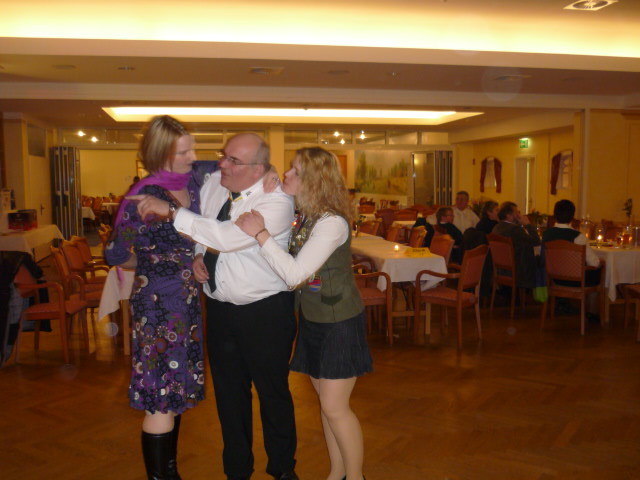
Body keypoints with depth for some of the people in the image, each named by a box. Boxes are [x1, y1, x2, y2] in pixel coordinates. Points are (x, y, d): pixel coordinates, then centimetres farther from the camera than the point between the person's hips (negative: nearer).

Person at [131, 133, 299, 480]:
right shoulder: (212, 183, -1)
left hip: (265, 312, -6)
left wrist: (170, 211, -33)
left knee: (273, 393, 10)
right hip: (220, 307, 6)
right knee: (229, 393, 18)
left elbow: (228, 236, -36)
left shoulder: (276, 202, -23)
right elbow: (201, 230, 17)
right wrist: (198, 254, -5)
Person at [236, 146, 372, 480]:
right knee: (326, 401, 17)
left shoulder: (332, 222, -24)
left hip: (339, 323, -8)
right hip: (312, 319, 8)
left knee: (334, 407, -1)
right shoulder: (303, 217, 2)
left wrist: (260, 234, -29)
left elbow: (294, 273, -30)